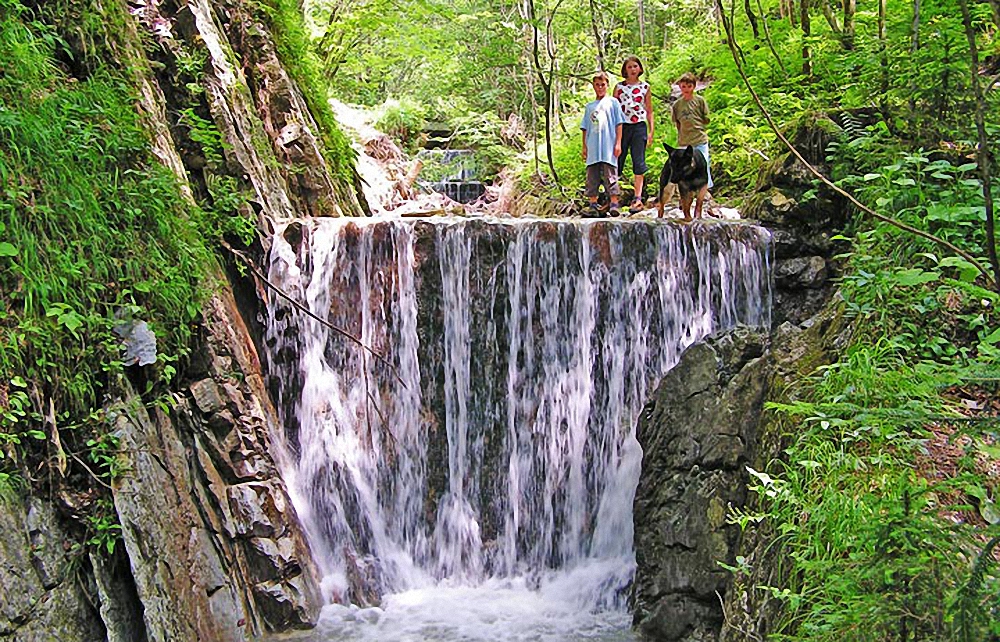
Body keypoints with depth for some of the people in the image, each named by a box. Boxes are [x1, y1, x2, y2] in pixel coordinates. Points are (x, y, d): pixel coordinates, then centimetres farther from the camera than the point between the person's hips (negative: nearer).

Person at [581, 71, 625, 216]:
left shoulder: (613, 102, 8)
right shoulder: (589, 106, 18)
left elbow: (619, 124, 4)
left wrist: (618, 143, -4)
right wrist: (584, 147, 12)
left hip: (609, 148, -4)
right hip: (593, 149, 4)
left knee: (610, 176, -7)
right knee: (592, 177, 3)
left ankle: (614, 204, -7)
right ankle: (593, 205, 7)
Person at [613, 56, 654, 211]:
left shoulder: (645, 87, 9)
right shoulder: (619, 87, 8)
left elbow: (649, 111, 12)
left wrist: (651, 131, 5)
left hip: (639, 127, 0)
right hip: (621, 126, 0)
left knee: (639, 162, -3)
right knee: (617, 161, -1)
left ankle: (637, 198, -4)